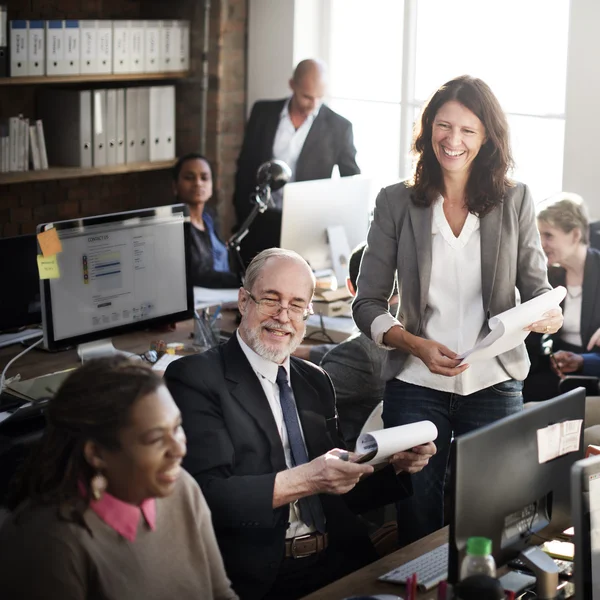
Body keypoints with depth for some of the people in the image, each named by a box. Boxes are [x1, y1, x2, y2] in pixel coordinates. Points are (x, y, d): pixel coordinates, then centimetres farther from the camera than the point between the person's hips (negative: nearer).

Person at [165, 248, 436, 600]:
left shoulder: (315, 382, 18)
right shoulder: (195, 378, -2)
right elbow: (206, 495, -15)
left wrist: (396, 465, 2)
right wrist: (303, 481, -26)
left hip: (340, 560, 6)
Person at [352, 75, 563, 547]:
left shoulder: (515, 201, 4)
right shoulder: (396, 202, 2)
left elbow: (537, 286, 8)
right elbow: (368, 304, 3)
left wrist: (550, 315, -15)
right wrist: (417, 345, -14)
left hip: (494, 387, 1)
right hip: (415, 387, 0)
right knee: (417, 522, 6)